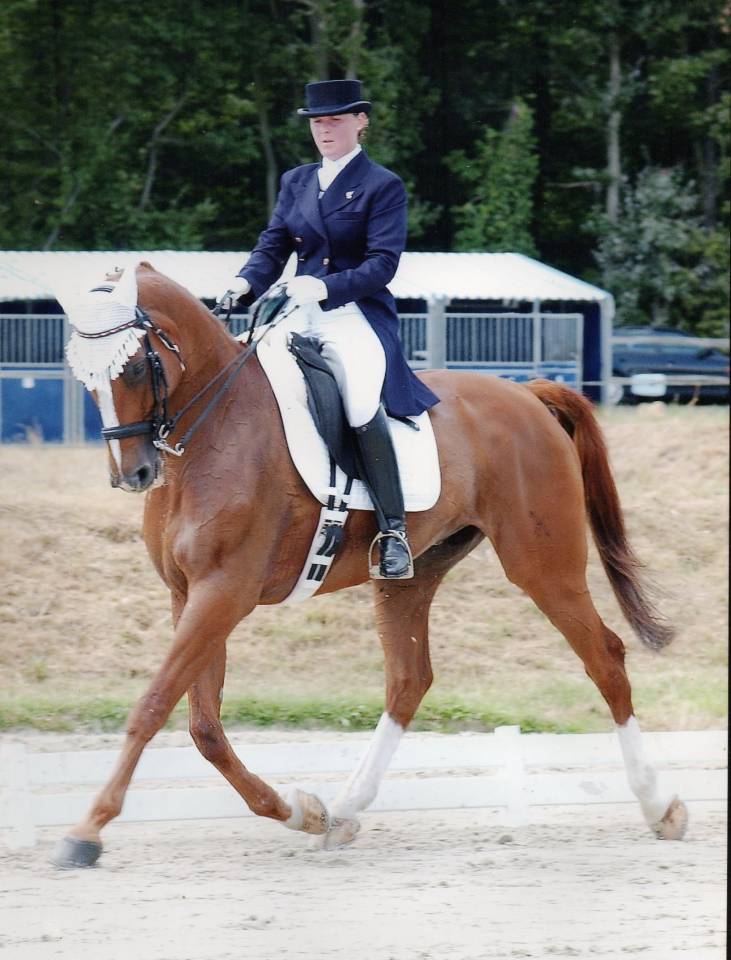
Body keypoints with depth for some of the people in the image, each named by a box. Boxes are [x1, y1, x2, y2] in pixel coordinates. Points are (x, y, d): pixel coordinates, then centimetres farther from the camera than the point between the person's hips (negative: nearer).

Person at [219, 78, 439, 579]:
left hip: (358, 316, -7)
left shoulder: (382, 186, -1)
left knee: (364, 408, -31)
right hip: (299, 314, 7)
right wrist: (246, 283, -9)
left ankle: (394, 532, -26)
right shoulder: (296, 182, 17)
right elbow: (273, 247, 13)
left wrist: (325, 286, -23)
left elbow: (383, 262, -9)